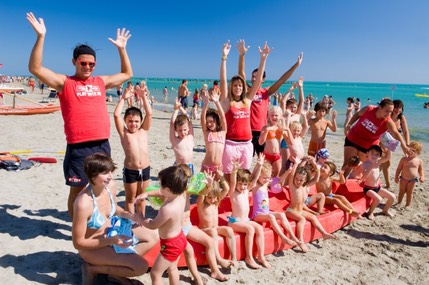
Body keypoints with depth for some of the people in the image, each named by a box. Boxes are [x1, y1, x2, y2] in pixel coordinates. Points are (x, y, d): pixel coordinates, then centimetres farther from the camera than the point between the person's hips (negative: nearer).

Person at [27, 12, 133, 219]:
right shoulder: (64, 82, 1)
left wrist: (121, 48, 19)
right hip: (79, 148, -4)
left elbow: (127, 74, 24)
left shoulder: (101, 82, 14)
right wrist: (41, 36, -17)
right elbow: (35, 69, -11)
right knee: (77, 190, 6)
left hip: (102, 145, 5)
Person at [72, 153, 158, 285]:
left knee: (153, 237, 7)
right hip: (93, 247, -7)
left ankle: (117, 269, 3)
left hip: (112, 232, 8)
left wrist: (128, 215, -11)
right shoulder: (84, 203, -34)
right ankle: (93, 269, -2)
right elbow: (78, 243, -24)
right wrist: (111, 241, -30)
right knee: (141, 266, -18)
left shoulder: (110, 185, -13)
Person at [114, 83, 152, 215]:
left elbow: (149, 113, -4)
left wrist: (143, 96, -8)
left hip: (145, 169, 3)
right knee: (130, 198, 12)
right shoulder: (124, 133, -4)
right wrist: (123, 98, -10)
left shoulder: (143, 131, 4)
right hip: (130, 170, -3)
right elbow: (116, 114, -15)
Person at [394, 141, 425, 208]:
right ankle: (399, 203, 29)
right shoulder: (404, 159, -8)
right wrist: (396, 177, -4)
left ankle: (408, 205, 24)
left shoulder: (419, 161, -6)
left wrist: (422, 177, -13)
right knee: (401, 191, 13)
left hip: (412, 180, 0)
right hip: (403, 179, 0)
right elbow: (399, 168, -3)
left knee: (409, 193, 10)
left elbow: (421, 170, 5)